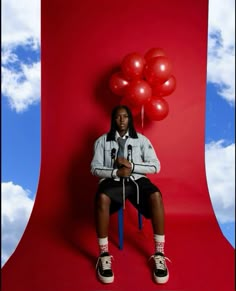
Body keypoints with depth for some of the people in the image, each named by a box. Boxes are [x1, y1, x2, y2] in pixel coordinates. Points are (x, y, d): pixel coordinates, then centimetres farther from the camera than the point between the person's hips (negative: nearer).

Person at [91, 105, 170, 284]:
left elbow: (155, 166, 3)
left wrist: (131, 166, -10)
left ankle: (159, 254, -19)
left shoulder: (141, 139, 12)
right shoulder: (102, 141, 11)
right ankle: (104, 255, -21)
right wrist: (116, 172, -15)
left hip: (137, 180, 1)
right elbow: (95, 168, 2)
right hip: (112, 181, 0)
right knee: (102, 198, -36)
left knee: (156, 196, -32)